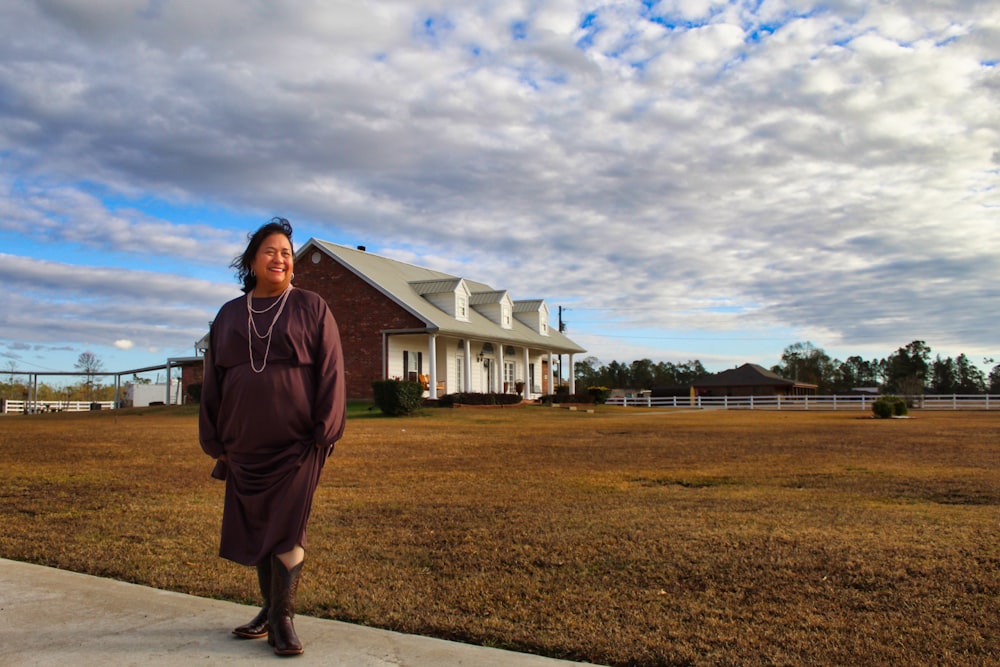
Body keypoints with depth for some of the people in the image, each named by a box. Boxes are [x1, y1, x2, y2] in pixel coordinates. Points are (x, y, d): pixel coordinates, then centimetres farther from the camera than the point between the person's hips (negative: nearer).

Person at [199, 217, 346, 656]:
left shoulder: (311, 308, -1)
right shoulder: (229, 315, 10)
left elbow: (330, 372, -5)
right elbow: (212, 381, 12)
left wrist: (324, 434, -11)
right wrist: (216, 443, 8)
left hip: (296, 443, -4)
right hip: (246, 445, 4)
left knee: (286, 529, -3)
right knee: (254, 528, 10)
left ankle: (283, 618, 7)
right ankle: (270, 608, 24)